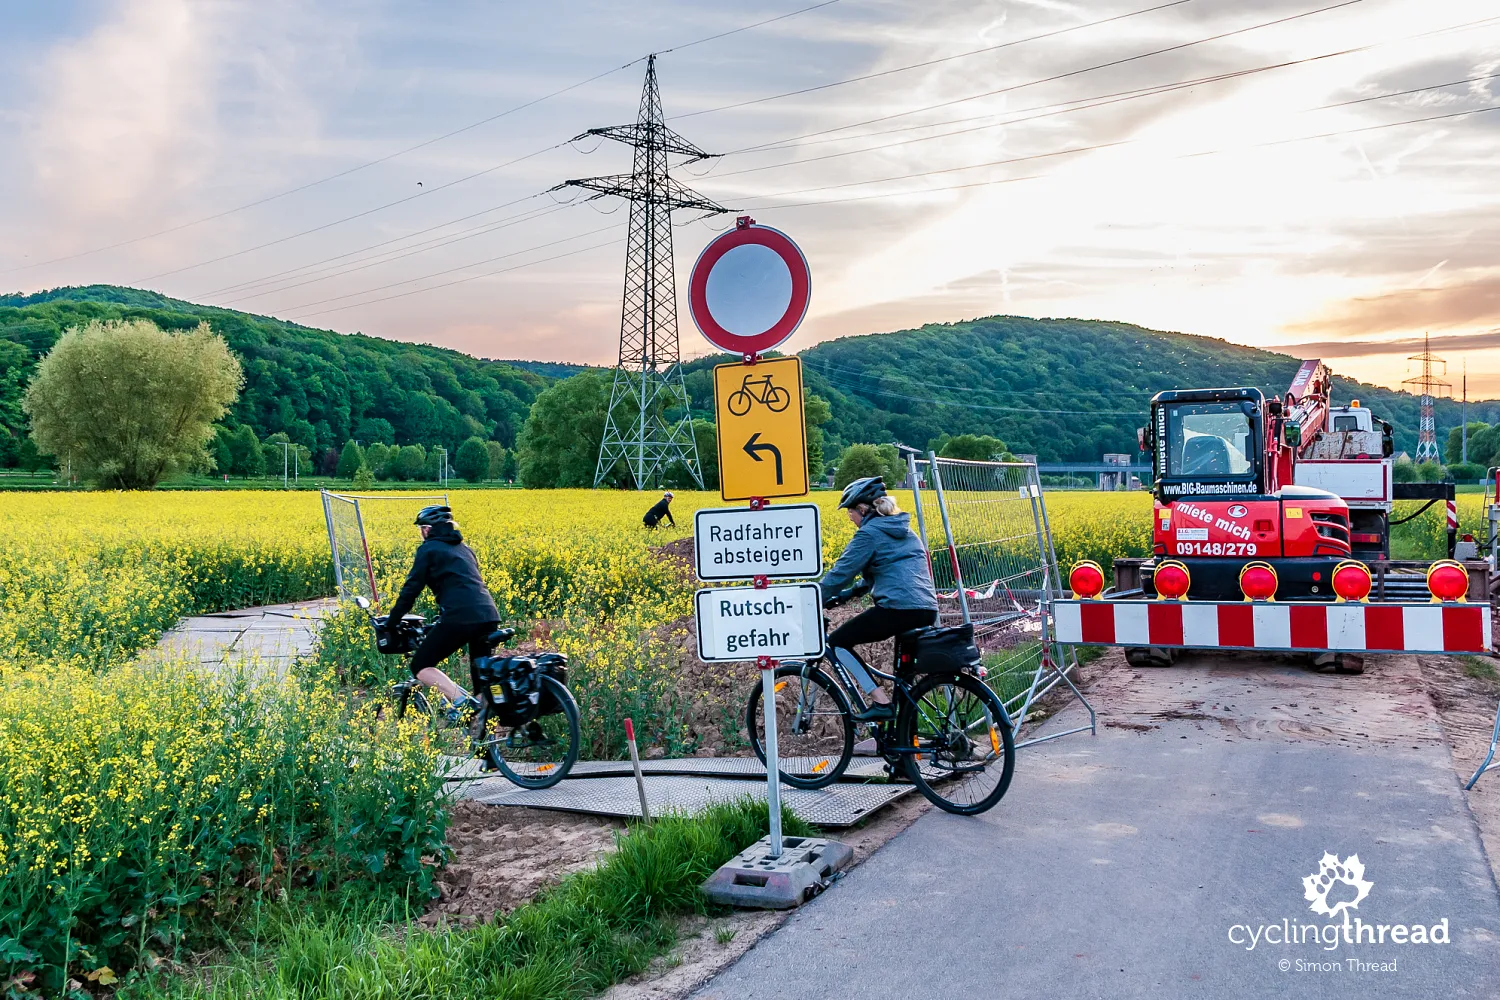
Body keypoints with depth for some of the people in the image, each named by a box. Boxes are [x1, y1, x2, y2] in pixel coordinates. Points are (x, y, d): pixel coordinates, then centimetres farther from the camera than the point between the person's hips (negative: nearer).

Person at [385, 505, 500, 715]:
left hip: (460, 617, -7)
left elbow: (412, 588, 2)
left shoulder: (429, 549, 7)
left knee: (421, 666, 3)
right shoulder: (463, 548, 29)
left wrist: (391, 622, 12)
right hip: (489, 615, 7)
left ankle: (462, 701, -16)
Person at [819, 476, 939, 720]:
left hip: (898, 608, -9)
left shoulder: (869, 533, -4)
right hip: (927, 610, 9)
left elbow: (841, 572, -7)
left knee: (837, 642, 4)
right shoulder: (904, 529, 23)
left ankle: (881, 702, -5)